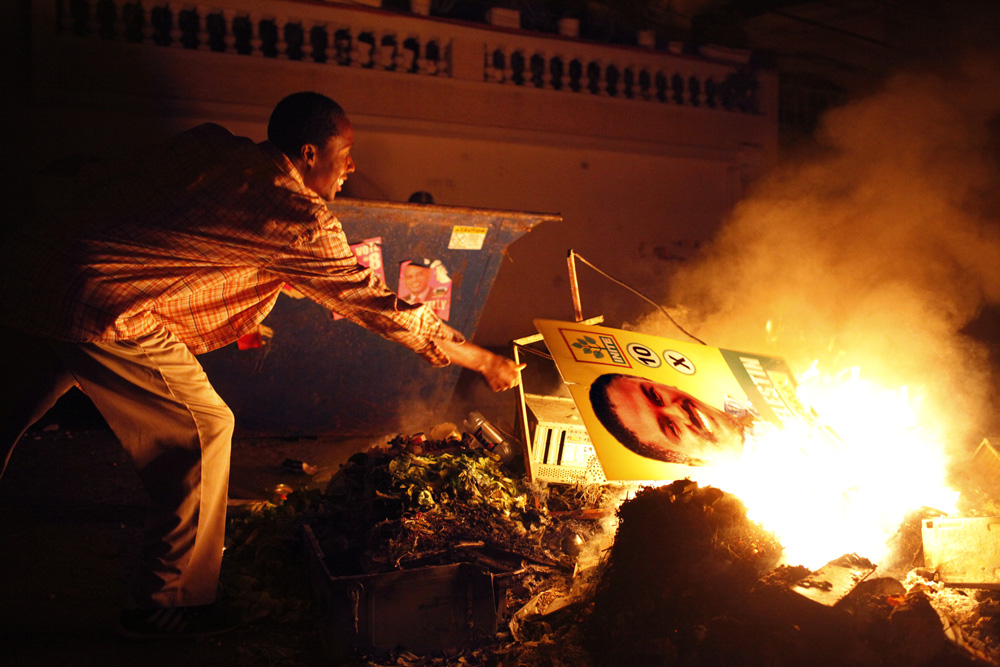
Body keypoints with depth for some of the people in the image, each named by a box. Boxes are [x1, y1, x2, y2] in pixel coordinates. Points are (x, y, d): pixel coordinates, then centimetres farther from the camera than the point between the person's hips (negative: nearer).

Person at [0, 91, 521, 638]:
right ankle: (166, 603, 16)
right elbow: (377, 303, 0)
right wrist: (482, 360, 9)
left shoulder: (211, 145, 13)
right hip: (102, 310, -8)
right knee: (204, 430, 6)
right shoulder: (297, 216, -6)